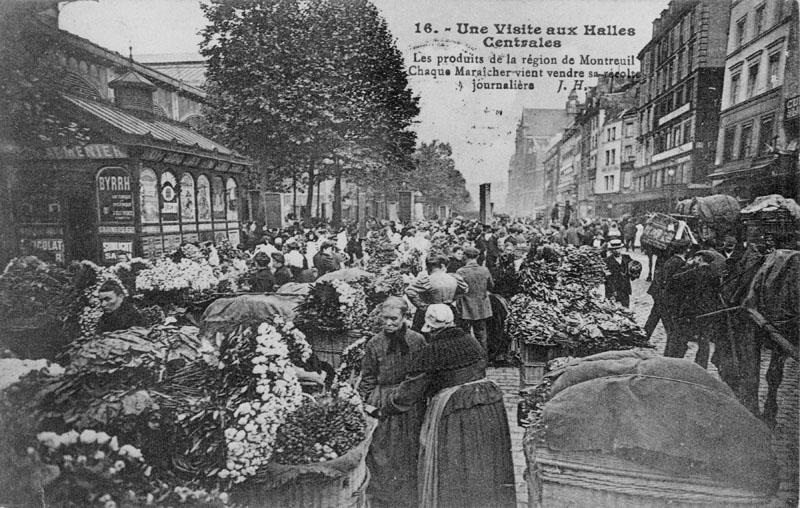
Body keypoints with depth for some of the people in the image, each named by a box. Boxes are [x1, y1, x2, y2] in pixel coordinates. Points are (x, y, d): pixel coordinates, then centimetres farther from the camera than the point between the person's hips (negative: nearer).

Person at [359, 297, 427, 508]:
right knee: (382, 458, 6)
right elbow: (367, 378, 2)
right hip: (383, 406, 0)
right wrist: (365, 404, -3)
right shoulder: (374, 344, -3)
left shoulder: (417, 340, -3)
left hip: (412, 406, 1)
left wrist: (426, 401, 2)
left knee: (410, 456, 11)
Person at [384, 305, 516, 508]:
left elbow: (411, 390, -6)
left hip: (453, 412, -5)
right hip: (489, 407, 6)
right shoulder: (471, 341, 6)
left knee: (452, 472, 9)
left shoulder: (431, 351, -10)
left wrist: (386, 410, 8)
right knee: (487, 467, 18)